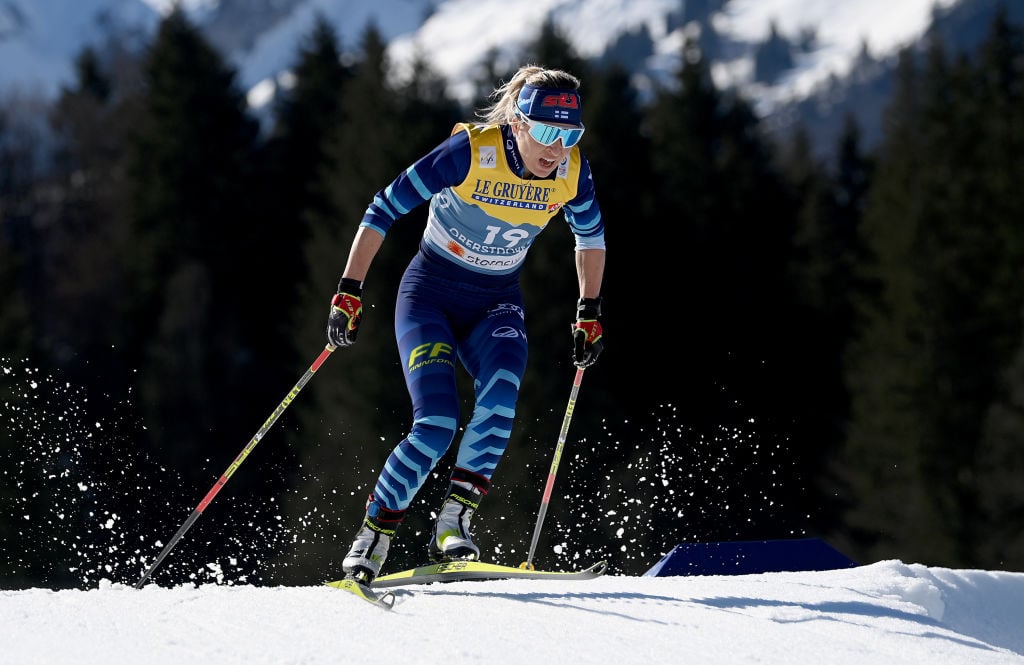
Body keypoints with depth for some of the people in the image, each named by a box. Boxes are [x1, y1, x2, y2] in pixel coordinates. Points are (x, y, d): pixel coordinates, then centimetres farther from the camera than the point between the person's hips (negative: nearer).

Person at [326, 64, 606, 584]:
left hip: (497, 303, 3)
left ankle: (453, 522, -24)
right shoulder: (470, 151, -23)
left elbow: (591, 236, 11)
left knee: (501, 392, -30)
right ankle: (371, 538, -3)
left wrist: (590, 314, 11)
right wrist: (349, 292, -19)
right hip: (430, 293, -3)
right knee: (436, 427, -20)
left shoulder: (571, 170, -11)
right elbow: (384, 210, -17)